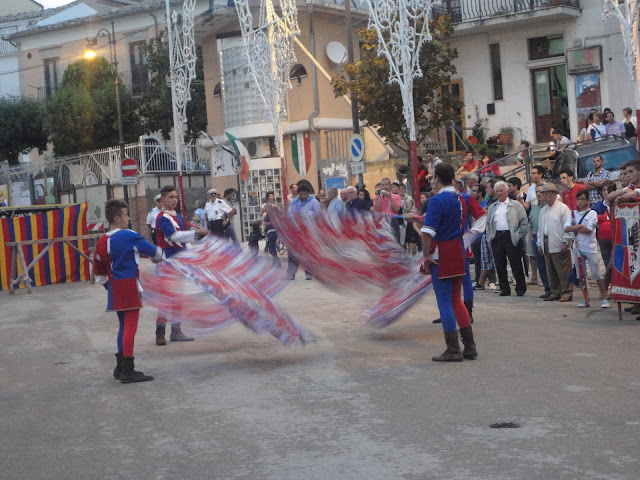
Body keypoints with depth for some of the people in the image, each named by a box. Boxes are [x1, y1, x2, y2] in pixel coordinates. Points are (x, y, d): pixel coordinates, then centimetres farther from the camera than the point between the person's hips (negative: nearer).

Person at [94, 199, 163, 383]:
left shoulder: (101, 242, 7)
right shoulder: (129, 236, -13)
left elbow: (99, 272, 14)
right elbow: (154, 252, -2)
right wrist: (161, 255, 21)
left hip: (114, 288, 8)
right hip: (129, 286, -8)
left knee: (124, 326, 18)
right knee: (130, 327, -5)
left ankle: (120, 368, 25)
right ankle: (128, 371, -5)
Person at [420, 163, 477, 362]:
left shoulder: (437, 200, -16)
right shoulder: (461, 199, 9)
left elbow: (428, 231, -23)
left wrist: (426, 256, -15)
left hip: (441, 254, -8)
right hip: (458, 252, 8)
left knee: (444, 302, -1)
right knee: (456, 300, 16)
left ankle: (453, 350, 1)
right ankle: (470, 347, 15)